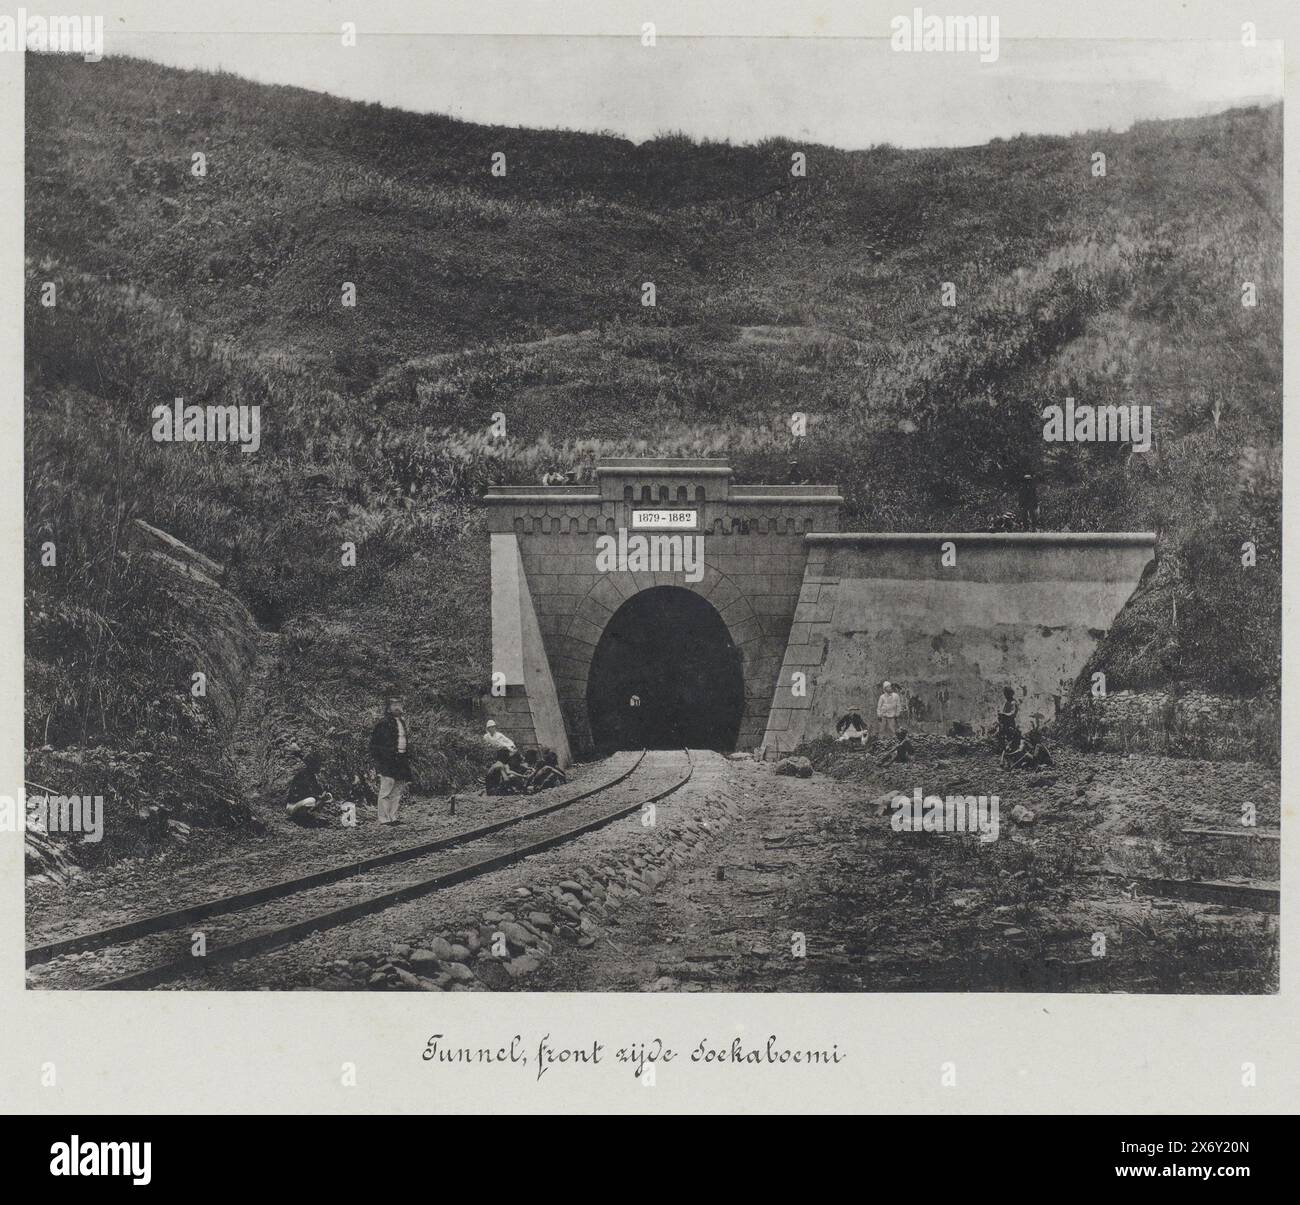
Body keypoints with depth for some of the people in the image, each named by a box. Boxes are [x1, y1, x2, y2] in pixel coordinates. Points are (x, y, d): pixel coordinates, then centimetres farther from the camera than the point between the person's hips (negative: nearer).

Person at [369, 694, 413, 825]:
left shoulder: (401, 721, 16)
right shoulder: (384, 723, -8)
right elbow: (374, 743, -9)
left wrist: (407, 758, 19)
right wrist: (377, 760, -14)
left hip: (401, 760, 8)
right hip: (388, 761, -8)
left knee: (397, 792, 10)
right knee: (386, 791, -7)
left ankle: (393, 817, 15)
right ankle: (384, 818, -6)